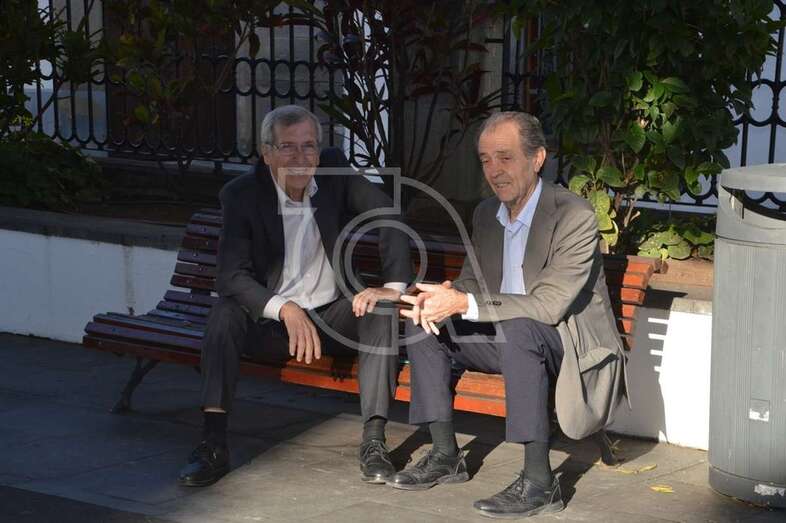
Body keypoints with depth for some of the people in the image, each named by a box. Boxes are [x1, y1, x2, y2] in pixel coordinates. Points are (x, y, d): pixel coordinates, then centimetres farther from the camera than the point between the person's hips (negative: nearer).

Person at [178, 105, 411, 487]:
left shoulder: (335, 172, -7)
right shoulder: (241, 195, -13)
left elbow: (390, 216, -12)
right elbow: (231, 276, -22)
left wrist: (394, 286, -26)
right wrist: (285, 309, -38)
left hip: (331, 318, 2)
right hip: (270, 324, -1)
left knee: (381, 307, -26)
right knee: (227, 310, -30)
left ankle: (374, 440, -28)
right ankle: (213, 443, -32)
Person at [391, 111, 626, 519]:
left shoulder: (575, 217, -21)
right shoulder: (486, 214, 4)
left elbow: (549, 305, -28)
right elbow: (472, 281, 13)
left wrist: (465, 303, -32)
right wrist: (445, 295, -14)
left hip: (569, 344, -8)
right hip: (510, 342, 8)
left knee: (517, 327, -38)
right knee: (422, 323, -6)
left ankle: (539, 481, -33)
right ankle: (446, 457, 1)